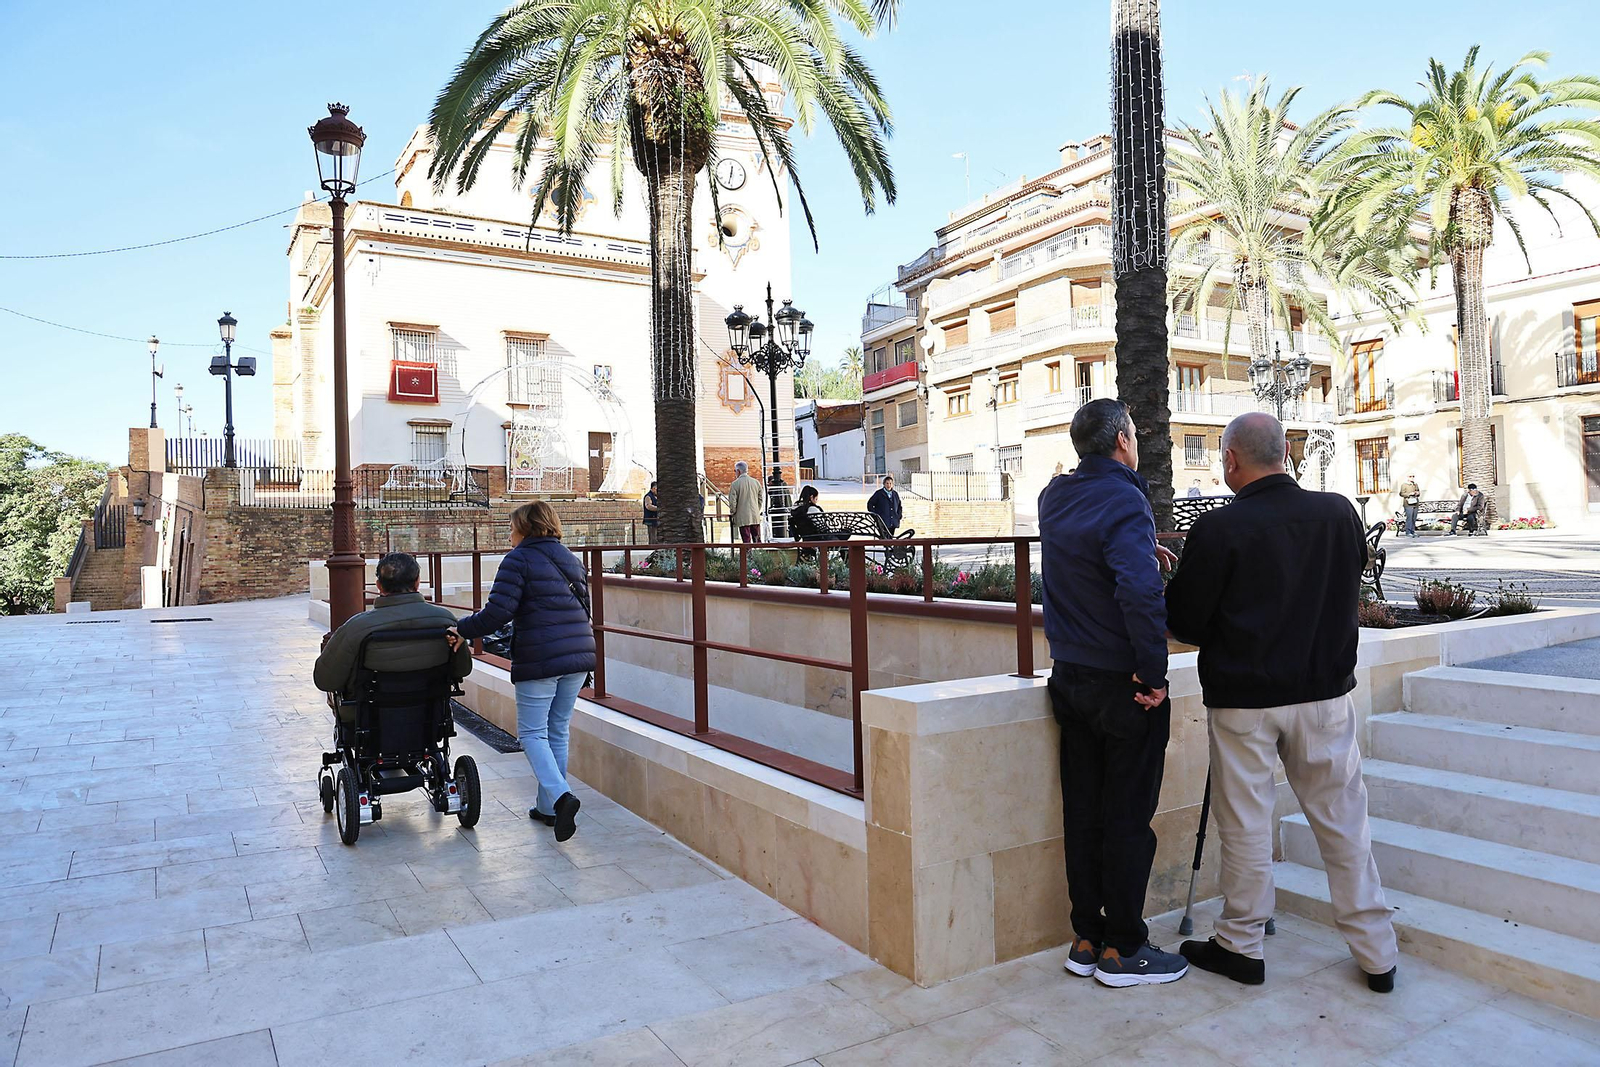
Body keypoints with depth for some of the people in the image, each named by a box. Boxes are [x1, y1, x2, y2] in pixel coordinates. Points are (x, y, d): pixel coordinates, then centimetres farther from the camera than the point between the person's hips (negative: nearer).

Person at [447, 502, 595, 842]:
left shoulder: (519, 559, -6)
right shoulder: (571, 559, 17)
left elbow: (498, 611, -14)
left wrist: (463, 630, -1)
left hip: (539, 660, -7)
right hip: (579, 656, 7)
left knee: (532, 733, 3)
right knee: (558, 731, 14)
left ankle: (559, 796, -14)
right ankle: (548, 806, 21)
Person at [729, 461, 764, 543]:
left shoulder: (735, 484, -8)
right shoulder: (756, 482, 7)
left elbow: (732, 502, -9)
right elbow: (761, 499, 12)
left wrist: (733, 513, 5)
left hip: (743, 518, -4)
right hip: (756, 517, 4)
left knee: (746, 541, -2)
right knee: (757, 541, 9)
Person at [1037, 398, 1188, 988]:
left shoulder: (1054, 497, 6)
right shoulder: (1125, 503, -18)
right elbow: (1140, 592, -31)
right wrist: (1153, 672, -21)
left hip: (1070, 679, 7)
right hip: (1122, 685, -7)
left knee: (1083, 813, 14)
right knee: (1128, 819, 5)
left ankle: (1086, 938, 25)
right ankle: (1122, 950, 17)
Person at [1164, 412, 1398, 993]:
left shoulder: (1217, 529, -16)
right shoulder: (1340, 513, -2)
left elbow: (1184, 623, -11)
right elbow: (1348, 590, 14)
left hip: (1243, 699, -4)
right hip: (1325, 691, 4)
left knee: (1244, 823, 9)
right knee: (1343, 820, 14)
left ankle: (1242, 946, 22)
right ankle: (1376, 954, 25)